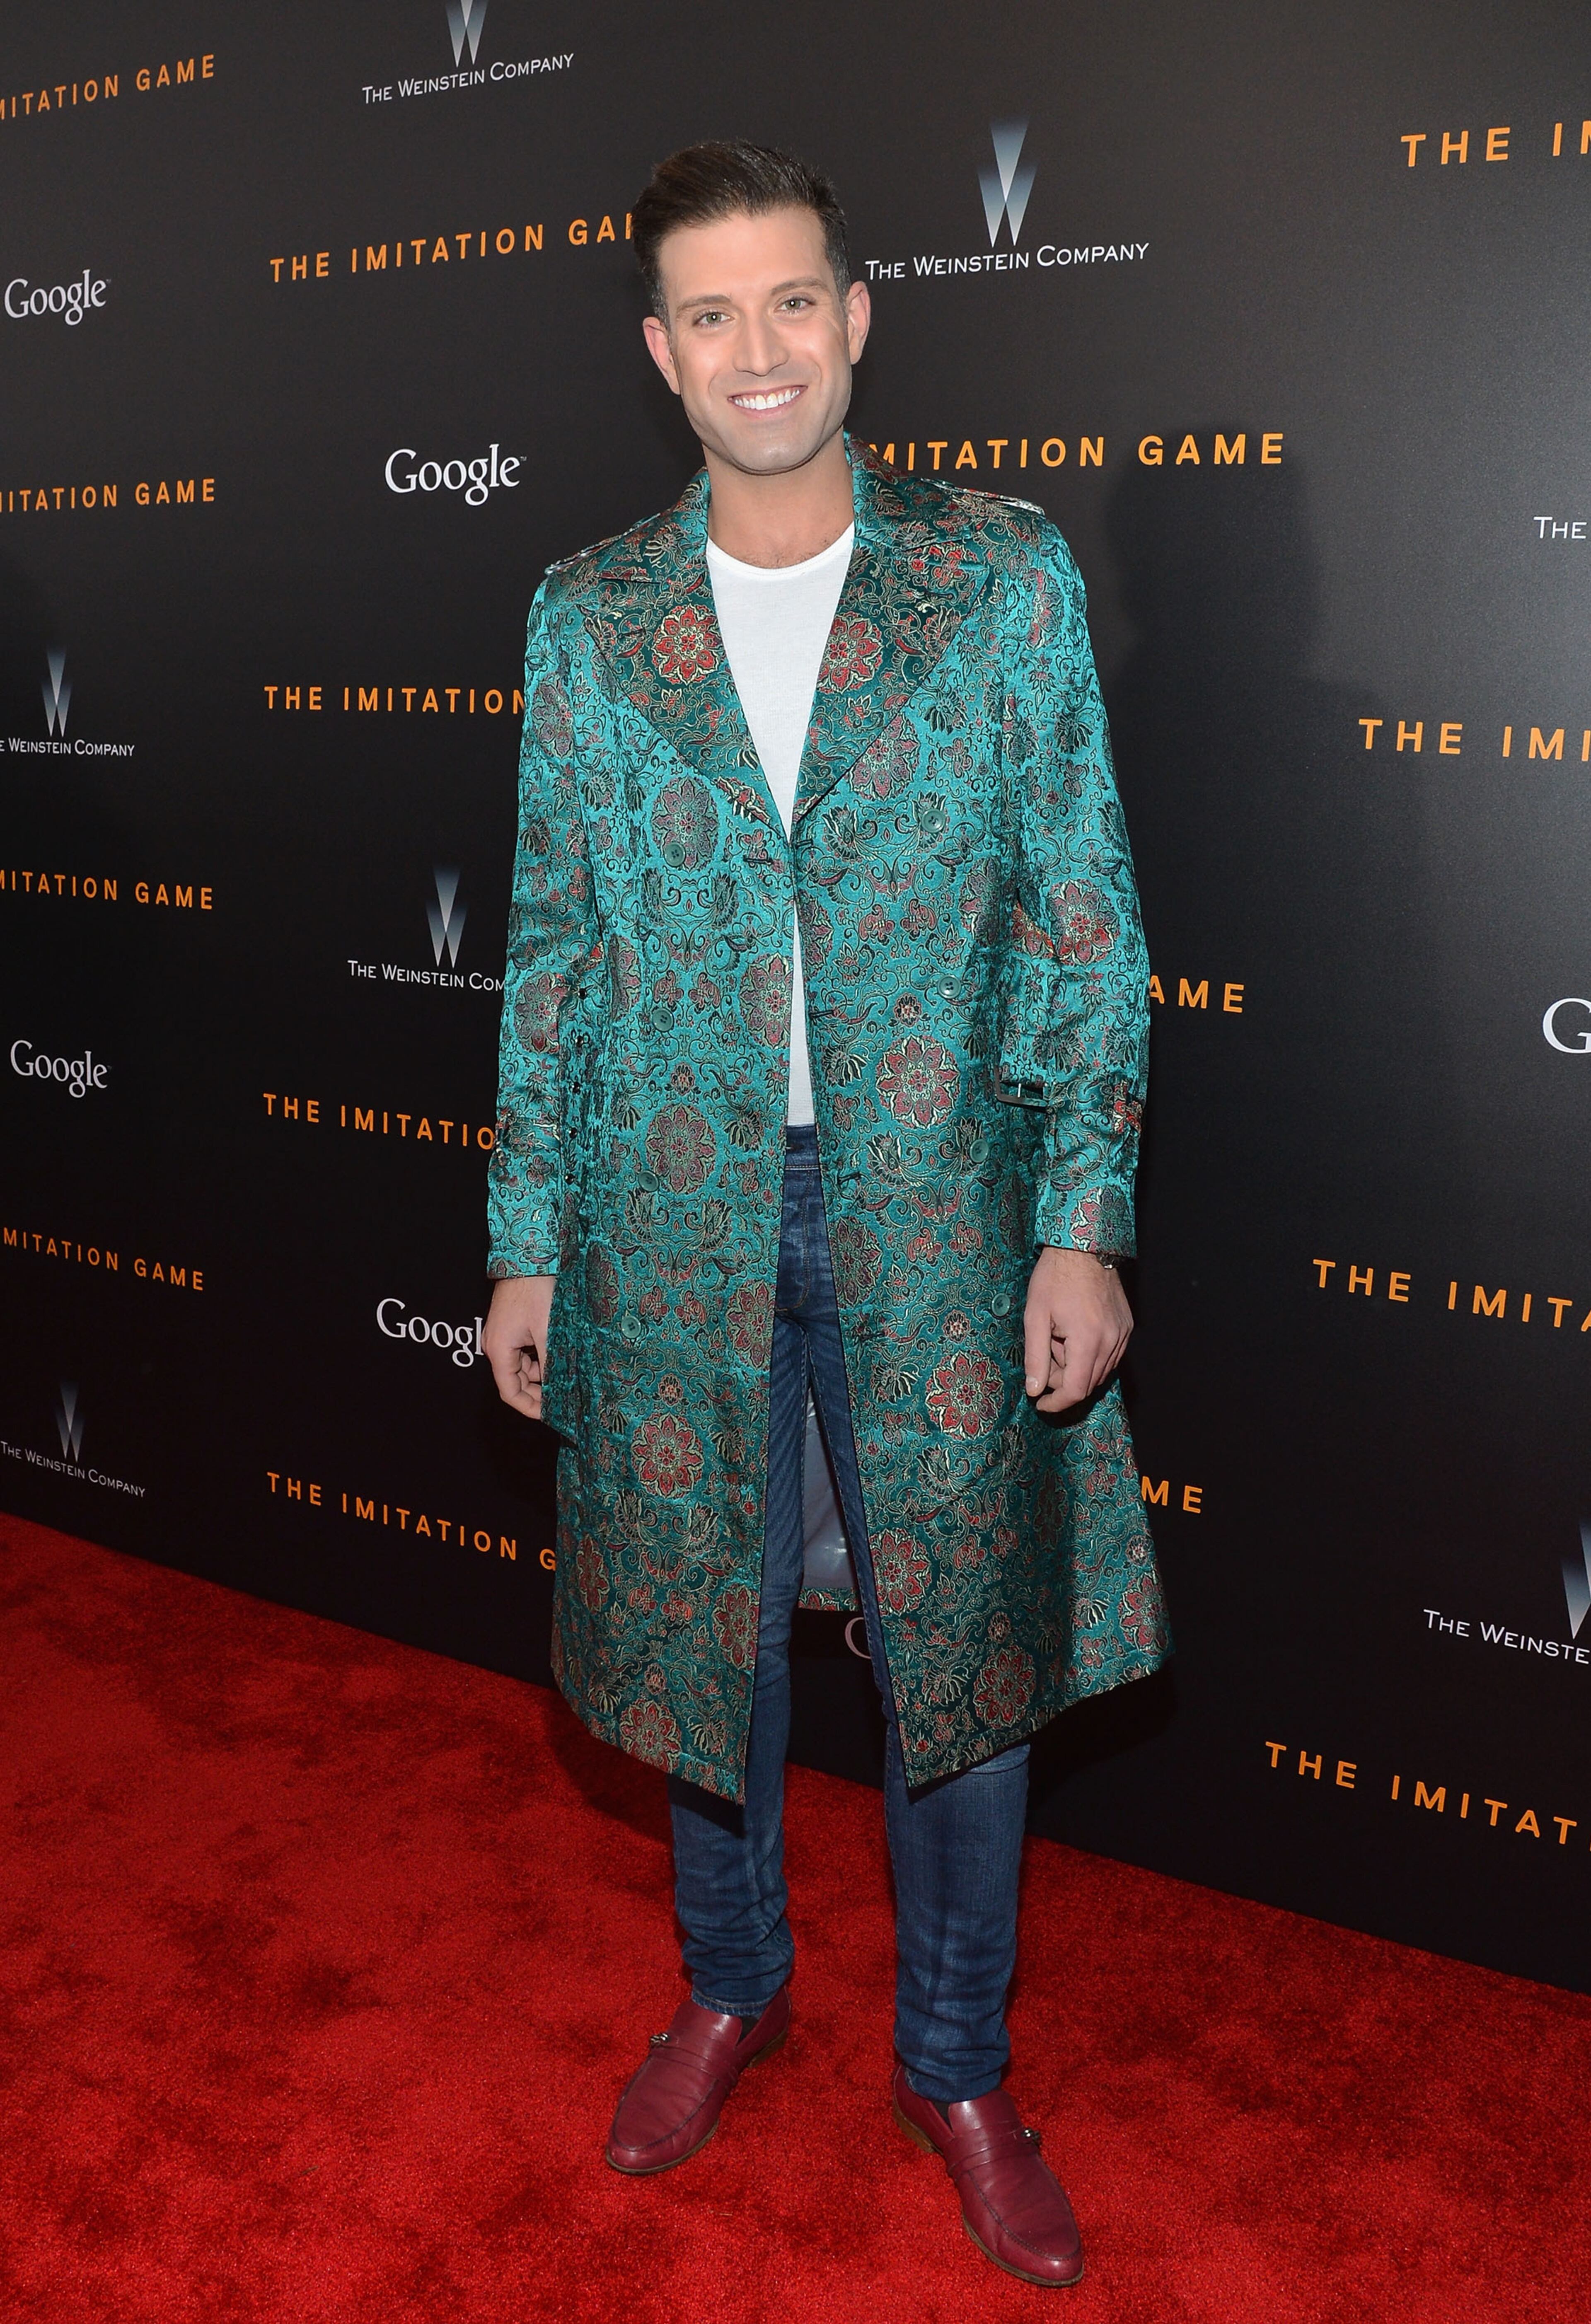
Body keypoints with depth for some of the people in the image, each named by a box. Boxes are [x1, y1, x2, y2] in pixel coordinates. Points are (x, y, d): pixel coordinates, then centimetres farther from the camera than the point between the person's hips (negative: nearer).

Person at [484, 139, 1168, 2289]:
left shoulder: (1007, 578, -2)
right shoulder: (587, 618, 3)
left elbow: (1084, 912, -2)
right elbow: (553, 940, 6)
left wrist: (1084, 1218, -8)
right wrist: (525, 1238, 4)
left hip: (934, 1204, -1)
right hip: (674, 1206, 2)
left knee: (962, 1639, 9)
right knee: (699, 1619, 15)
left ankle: (957, 2066, 33)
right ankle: (732, 1988, 42)